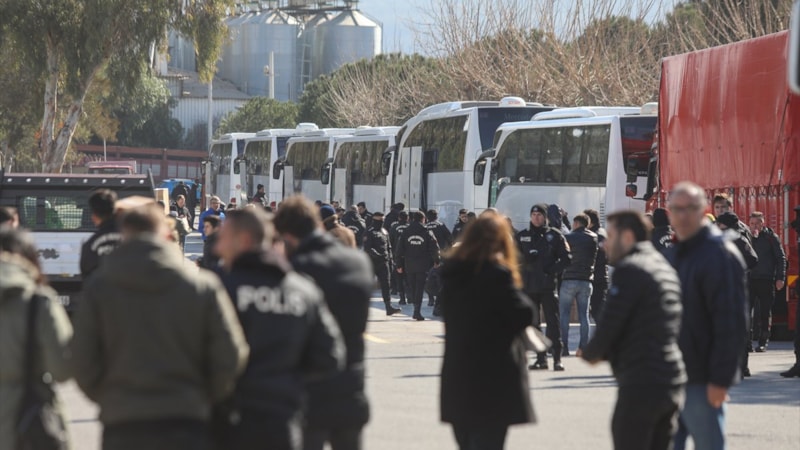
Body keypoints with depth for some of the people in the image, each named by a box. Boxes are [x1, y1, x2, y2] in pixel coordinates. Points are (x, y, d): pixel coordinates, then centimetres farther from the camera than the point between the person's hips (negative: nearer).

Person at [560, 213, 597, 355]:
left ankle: (564, 347, -5)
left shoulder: (568, 238, -4)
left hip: (569, 279, -3)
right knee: (584, 315, 5)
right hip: (586, 280, 3)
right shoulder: (593, 238, 5)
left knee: (564, 314, 2)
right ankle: (583, 347, 1)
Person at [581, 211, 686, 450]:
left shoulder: (629, 270, -11)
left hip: (641, 385, -9)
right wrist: (604, 353, 14)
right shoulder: (665, 267, 18)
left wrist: (590, 353, 6)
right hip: (673, 383, 9)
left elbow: (610, 324, -16)